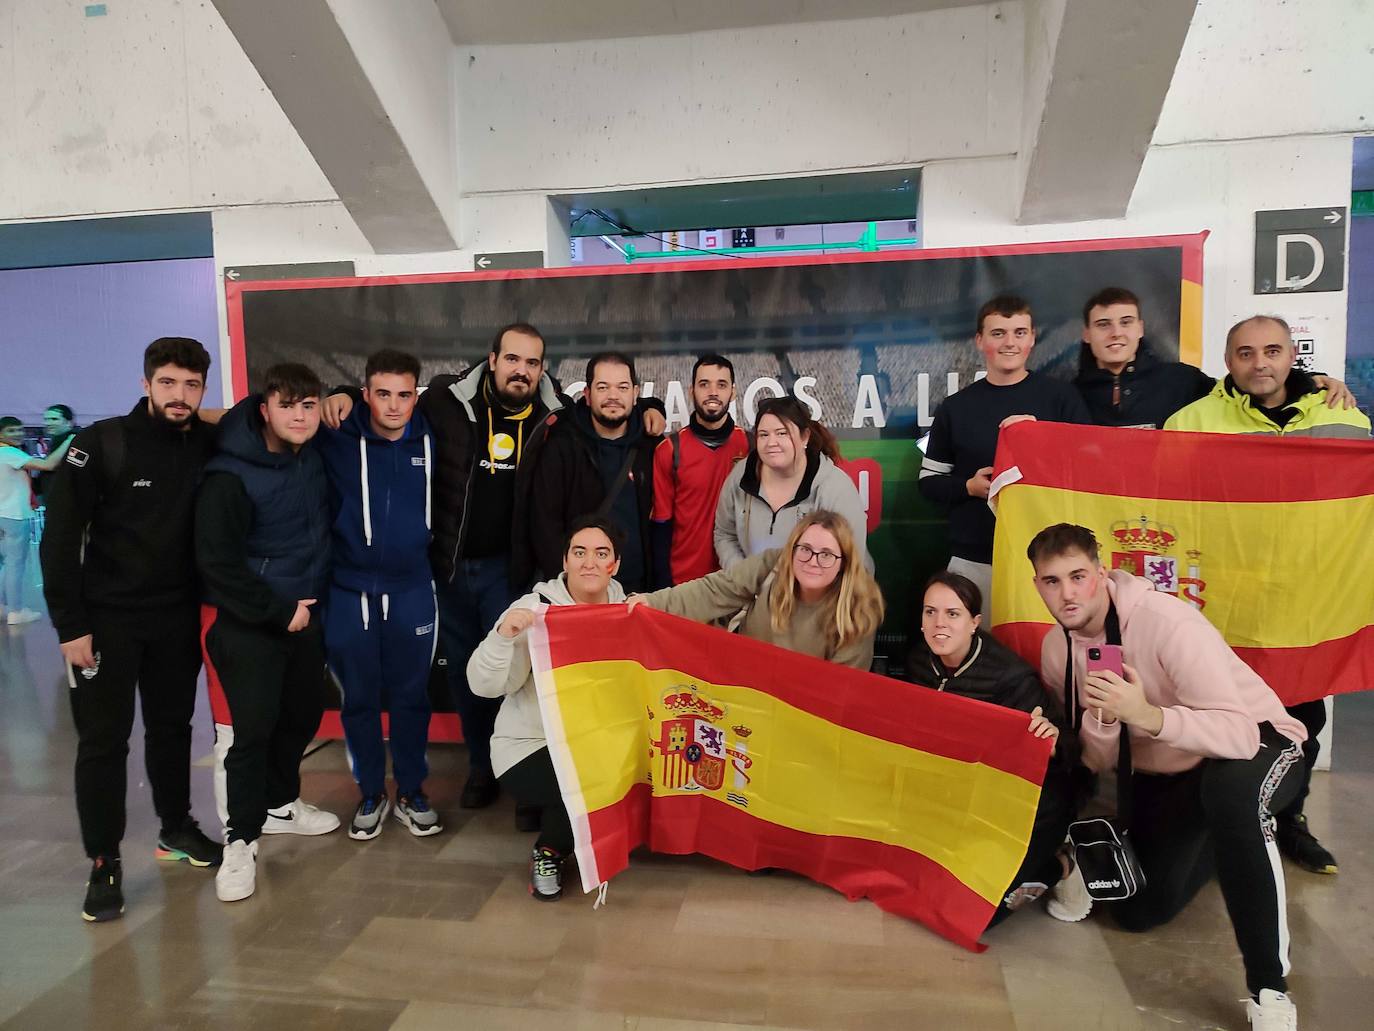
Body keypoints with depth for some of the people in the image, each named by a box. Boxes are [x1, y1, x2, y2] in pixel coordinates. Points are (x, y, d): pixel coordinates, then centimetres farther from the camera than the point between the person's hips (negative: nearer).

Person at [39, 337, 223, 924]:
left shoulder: (210, 446, -3)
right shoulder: (101, 445, -11)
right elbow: (60, 538, -11)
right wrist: (69, 625, -14)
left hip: (178, 618, 3)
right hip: (106, 618, -3)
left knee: (172, 726, 16)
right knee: (103, 739, 2)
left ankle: (176, 829, 33)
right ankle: (104, 864, 16)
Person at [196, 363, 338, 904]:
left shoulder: (313, 457, -1)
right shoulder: (230, 477, -18)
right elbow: (218, 563, -18)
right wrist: (278, 612, -15)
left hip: (304, 614, 7)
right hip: (249, 623, -6)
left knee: (303, 714, 15)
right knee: (254, 727, -5)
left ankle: (279, 803, 36)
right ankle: (242, 839, 10)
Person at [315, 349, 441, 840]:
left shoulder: (430, 440, -3)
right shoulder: (336, 439, -8)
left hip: (412, 592, 1)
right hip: (349, 592, -1)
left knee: (411, 697, 10)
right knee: (358, 700, 10)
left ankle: (412, 792, 26)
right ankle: (371, 794, 27)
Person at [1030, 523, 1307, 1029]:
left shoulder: (1165, 620, -29)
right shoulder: (1056, 649, -9)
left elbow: (1239, 735, -36)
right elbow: (1099, 763, -6)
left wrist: (1148, 715, -51)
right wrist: (1100, 717, -28)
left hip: (1258, 744, -6)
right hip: (1162, 773, 6)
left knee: (1228, 788, -42)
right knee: (1137, 912, 5)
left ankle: (1268, 987, -26)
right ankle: (1215, 847, 35)